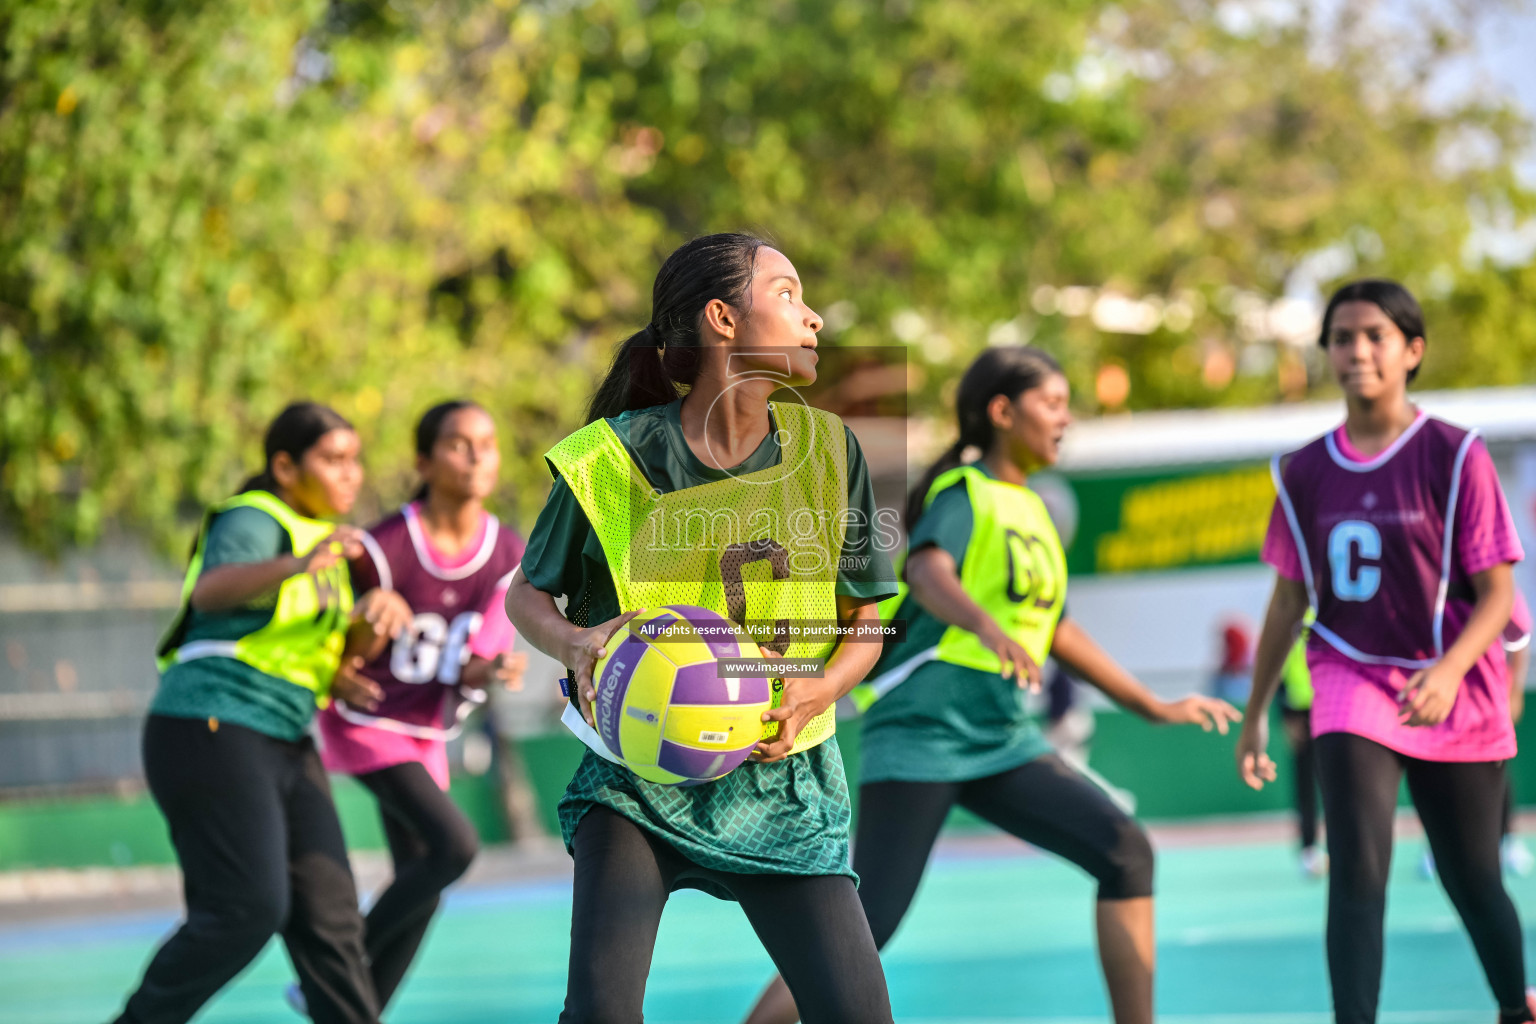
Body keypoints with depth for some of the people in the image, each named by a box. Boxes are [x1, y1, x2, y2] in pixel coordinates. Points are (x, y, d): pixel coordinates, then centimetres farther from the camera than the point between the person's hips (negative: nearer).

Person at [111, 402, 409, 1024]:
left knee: (328, 915, 1)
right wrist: (296, 567, -50)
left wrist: (378, 615, -8)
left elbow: (349, 643, 16)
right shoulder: (252, 522, -10)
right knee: (248, 909, -16)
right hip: (210, 734, -9)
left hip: (281, 747, 9)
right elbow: (210, 591, -31)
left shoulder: (316, 535, 17)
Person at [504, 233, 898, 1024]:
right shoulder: (610, 458, -10)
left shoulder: (827, 450, -2)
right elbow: (527, 595, 4)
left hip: (779, 777, 3)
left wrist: (812, 696, -16)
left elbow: (865, 620, 6)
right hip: (639, 773, -3)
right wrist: (574, 644, -19)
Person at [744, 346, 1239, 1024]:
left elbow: (1055, 631, 29)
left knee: (1125, 851, -8)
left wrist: (1154, 708, 30)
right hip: (922, 733, -8)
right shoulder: (963, 495, -7)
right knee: (865, 933, -13)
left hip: (1002, 740, 8)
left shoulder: (1028, 510, 17)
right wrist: (986, 626, -51)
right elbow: (928, 572, -30)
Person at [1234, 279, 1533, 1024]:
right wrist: (1255, 713, 12)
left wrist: (1449, 670, -26)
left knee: (1473, 882, 11)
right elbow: (1288, 601, 11)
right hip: (1353, 679, 1)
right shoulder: (1305, 472, 1)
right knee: (1357, 874, -16)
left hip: (1454, 692, -1)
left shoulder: (1455, 457, -8)